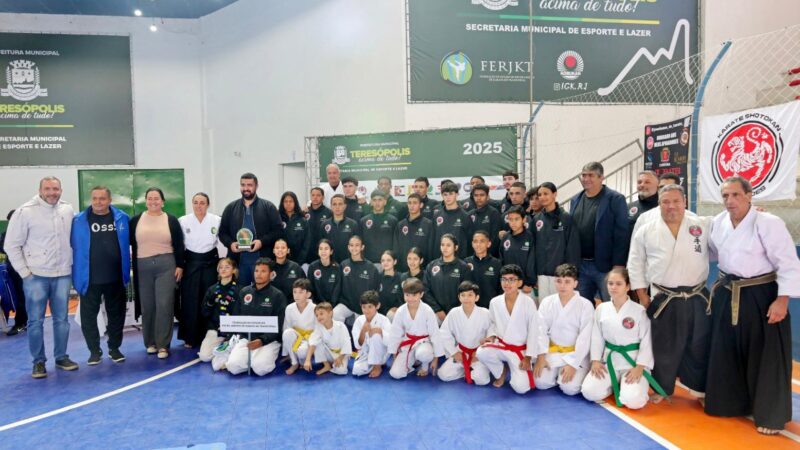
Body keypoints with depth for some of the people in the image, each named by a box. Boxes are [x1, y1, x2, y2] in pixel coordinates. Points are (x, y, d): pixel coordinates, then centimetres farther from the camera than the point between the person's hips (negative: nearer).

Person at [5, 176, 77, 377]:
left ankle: (61, 357, 23)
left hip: (62, 275, 3)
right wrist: (24, 272, -6)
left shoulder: (68, 210, 1)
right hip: (36, 276, -3)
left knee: (61, 319, 10)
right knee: (36, 321, 4)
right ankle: (38, 361, 17)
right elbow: (11, 245, -5)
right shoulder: (25, 211, -8)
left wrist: (71, 264, 6)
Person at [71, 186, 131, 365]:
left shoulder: (122, 218, 0)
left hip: (116, 278, 1)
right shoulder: (78, 221, -4)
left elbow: (130, 242, 12)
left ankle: (115, 348, 27)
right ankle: (94, 351, 22)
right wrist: (76, 274, -2)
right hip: (89, 278, -1)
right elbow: (73, 247, 1)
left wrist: (126, 270, 9)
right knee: (89, 316, 7)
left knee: (116, 314, 11)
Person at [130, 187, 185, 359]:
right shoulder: (136, 220, 8)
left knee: (164, 305, -5)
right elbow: (130, 244, 10)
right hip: (143, 267, 2)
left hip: (166, 266, -2)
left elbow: (179, 245, 4)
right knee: (147, 307, 8)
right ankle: (150, 342, 21)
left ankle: (163, 345, 1)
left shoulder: (171, 220, 5)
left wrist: (179, 266, -2)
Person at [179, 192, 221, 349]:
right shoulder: (183, 221, -3)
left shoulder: (217, 220, -3)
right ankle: (190, 337, 15)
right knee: (190, 301, 3)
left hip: (210, 262, 0)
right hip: (191, 263, 0)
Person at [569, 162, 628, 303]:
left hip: (606, 265, -5)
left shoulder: (615, 199, -7)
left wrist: (618, 265, -16)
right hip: (580, 265, 6)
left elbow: (621, 234, -11)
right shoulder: (575, 200, 12)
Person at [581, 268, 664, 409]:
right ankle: (616, 385, 16)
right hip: (609, 360, 3)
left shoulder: (639, 310, -11)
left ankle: (624, 385, 12)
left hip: (633, 362, -3)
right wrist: (596, 360, -5)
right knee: (589, 392, -14)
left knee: (633, 401, -24)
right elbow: (597, 337, 4)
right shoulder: (601, 309, 0)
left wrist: (639, 367, -15)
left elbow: (646, 341, -9)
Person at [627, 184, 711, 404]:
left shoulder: (704, 225, 1)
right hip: (663, 300, -1)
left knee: (699, 346, 11)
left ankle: (702, 390, 29)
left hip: (697, 298, 1)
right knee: (664, 347, 8)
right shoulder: (646, 231, -1)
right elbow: (635, 263, 4)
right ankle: (662, 388, 26)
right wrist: (642, 296, 2)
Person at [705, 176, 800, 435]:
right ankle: (729, 402, 31)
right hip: (728, 296, 6)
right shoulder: (719, 222, 2)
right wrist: (722, 283, 17)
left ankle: (771, 416, 18)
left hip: (762, 297, -6)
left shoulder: (769, 224, -17)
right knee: (726, 353, 13)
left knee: (767, 359, 2)